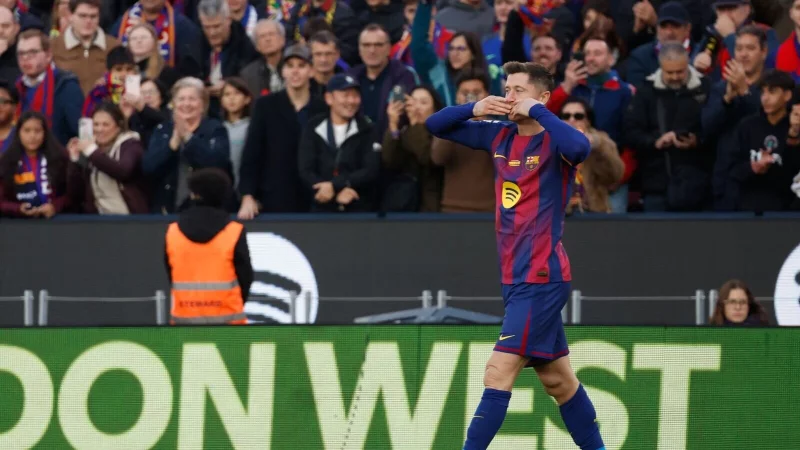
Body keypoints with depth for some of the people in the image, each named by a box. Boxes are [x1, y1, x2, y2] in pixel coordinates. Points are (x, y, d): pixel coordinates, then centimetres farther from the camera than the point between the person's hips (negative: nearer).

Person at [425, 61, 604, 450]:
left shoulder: (554, 141, -11)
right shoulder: (500, 137, 9)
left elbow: (579, 147, -36)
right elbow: (435, 126, 15)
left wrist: (537, 111, -24)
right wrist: (474, 108, -4)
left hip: (540, 279, -8)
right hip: (517, 278, 8)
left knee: (498, 374, -14)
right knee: (558, 380, 14)